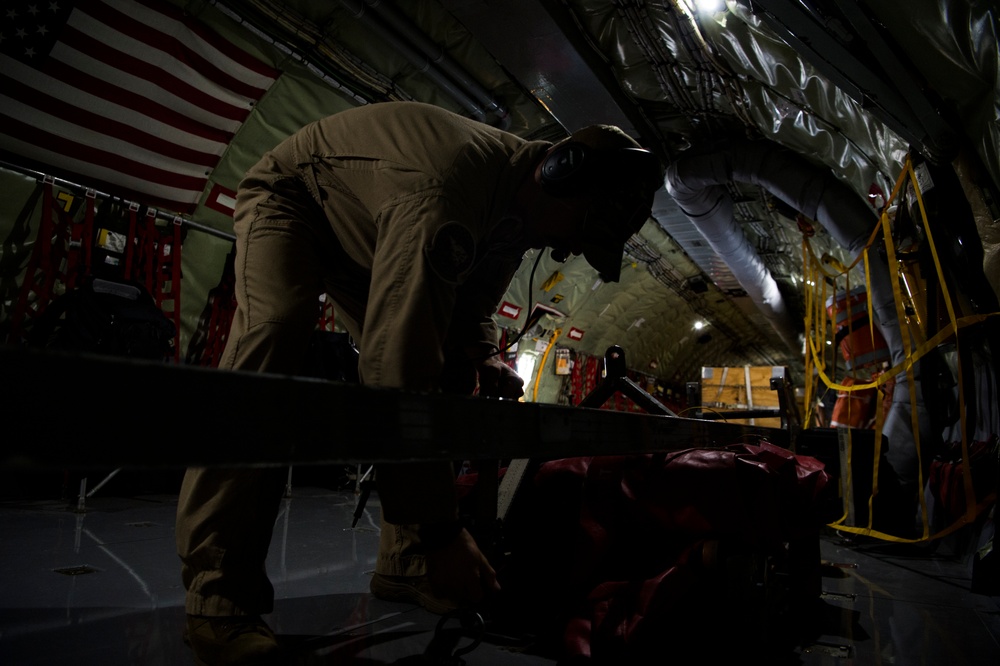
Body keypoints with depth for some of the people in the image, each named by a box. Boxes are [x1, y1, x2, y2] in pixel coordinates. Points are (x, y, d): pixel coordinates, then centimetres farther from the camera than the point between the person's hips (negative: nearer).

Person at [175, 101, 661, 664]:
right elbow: (398, 363, -48)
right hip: (292, 194, -7)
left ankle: (405, 565, 0)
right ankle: (219, 588, -28)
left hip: (366, 231, 7)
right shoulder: (448, 194, -43)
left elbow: (470, 306, 2)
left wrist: (480, 356, -20)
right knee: (277, 329, -36)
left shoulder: (520, 193, -12)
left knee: (438, 370, -6)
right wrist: (441, 531, -44)